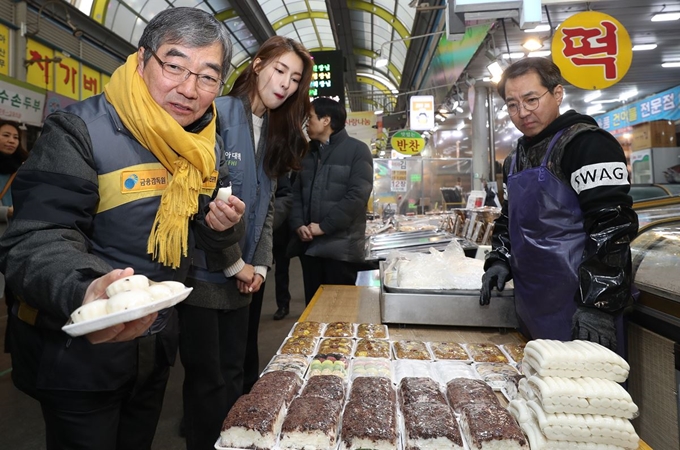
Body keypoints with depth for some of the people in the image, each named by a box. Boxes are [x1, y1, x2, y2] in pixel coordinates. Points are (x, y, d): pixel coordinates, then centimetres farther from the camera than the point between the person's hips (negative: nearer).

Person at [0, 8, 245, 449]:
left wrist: (224, 225, -13)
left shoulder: (205, 146, 1)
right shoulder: (81, 130, -19)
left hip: (157, 343, 6)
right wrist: (82, 292, -48)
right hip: (78, 349, -5)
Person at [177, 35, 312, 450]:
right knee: (207, 380, 7)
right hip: (204, 272, -6)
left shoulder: (276, 132, 12)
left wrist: (259, 265, 3)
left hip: (242, 277, 7)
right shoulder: (218, 114, -12)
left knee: (234, 373, 17)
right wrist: (235, 265, -11)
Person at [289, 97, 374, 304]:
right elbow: (296, 192, 15)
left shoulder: (357, 150, -2)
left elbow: (357, 195, -13)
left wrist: (324, 226, -13)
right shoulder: (308, 153, 18)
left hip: (340, 247, -6)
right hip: (308, 244, 6)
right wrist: (298, 224, -3)